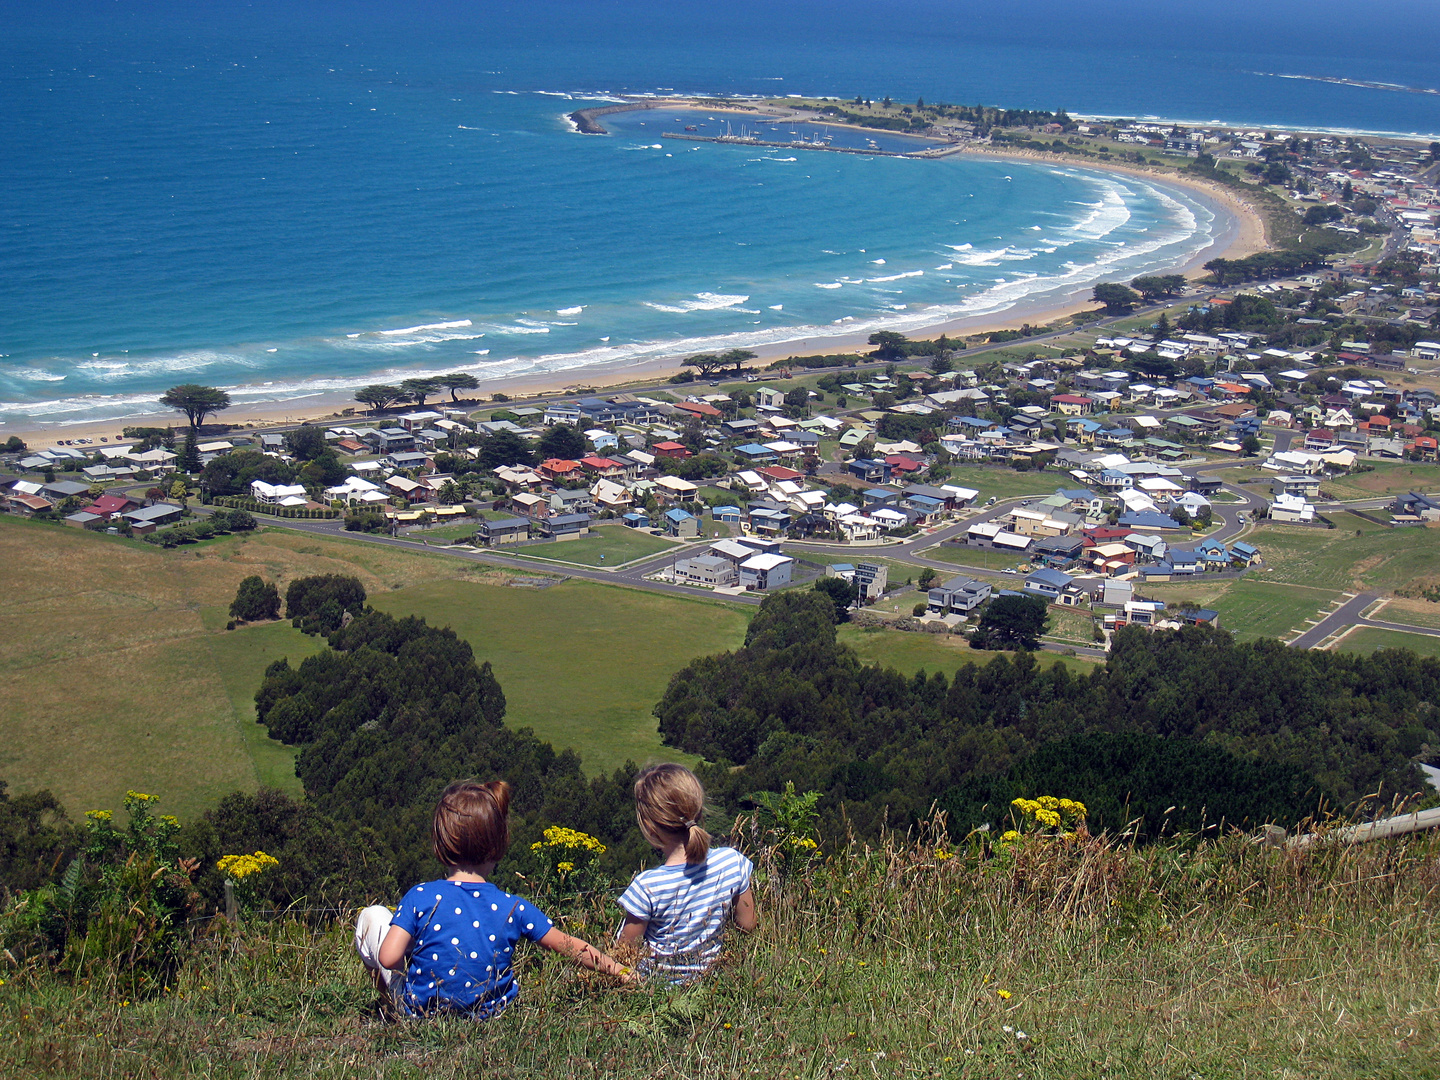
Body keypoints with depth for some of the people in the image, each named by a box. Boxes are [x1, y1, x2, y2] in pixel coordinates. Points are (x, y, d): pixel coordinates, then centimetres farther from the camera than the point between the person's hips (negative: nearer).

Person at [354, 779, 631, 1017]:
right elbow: (570, 946, -8)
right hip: (487, 1013, 3)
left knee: (374, 916, 14)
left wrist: (413, 947, 1)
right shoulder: (513, 908, -15)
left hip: (419, 1011, -3)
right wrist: (620, 970, 5)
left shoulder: (420, 897, -20)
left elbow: (389, 958, -22)